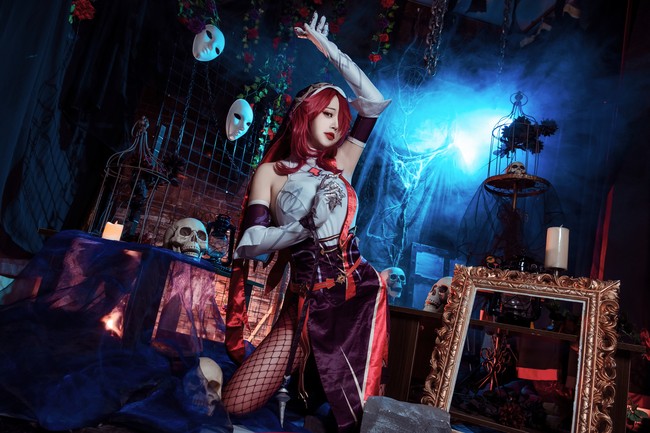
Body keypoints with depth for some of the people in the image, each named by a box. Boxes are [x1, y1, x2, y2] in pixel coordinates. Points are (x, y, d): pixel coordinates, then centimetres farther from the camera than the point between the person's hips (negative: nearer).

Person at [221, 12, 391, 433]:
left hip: (359, 293, 1)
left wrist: (330, 49, 10)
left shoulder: (340, 163, 12)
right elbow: (249, 244, -7)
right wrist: (308, 226, -21)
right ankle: (297, 377, 24)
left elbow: (375, 101, 6)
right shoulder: (270, 171, 5)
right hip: (305, 303, -1)